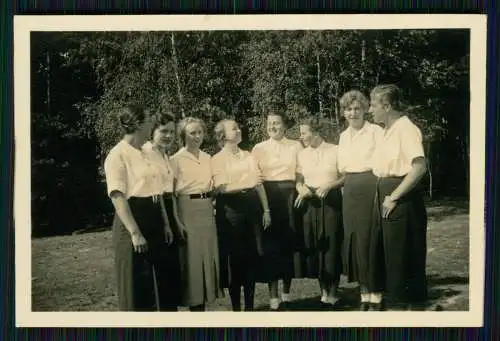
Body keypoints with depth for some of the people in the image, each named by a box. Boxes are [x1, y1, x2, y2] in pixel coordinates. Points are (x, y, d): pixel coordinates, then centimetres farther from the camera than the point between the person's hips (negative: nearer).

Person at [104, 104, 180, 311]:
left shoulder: (146, 154, 13)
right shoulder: (118, 155, -11)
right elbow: (118, 197, -19)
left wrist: (165, 224, 11)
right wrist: (135, 232, -24)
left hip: (154, 220, 8)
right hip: (133, 219, -8)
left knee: (165, 277, 14)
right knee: (137, 284, 1)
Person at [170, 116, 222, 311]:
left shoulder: (207, 158, 11)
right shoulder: (177, 160, -7)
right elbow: (170, 193, -9)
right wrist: (176, 221, -15)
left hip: (207, 210, 6)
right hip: (188, 211, -6)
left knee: (207, 257, 9)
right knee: (191, 259, -3)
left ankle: (202, 303, 19)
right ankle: (195, 306, 7)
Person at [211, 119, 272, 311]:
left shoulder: (248, 156, 14)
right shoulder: (217, 159, -1)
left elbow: (259, 184, 13)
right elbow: (221, 188, -11)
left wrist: (266, 210, 8)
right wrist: (243, 186, -23)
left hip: (252, 205, 4)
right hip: (230, 208, -4)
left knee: (252, 256, 6)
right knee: (235, 257, 1)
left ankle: (250, 306, 18)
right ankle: (236, 307, 13)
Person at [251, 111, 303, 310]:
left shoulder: (296, 146, 9)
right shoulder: (258, 148, 9)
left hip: (289, 196, 0)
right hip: (267, 197, 0)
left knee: (289, 242, 3)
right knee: (270, 243, -2)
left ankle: (287, 293, 17)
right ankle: (273, 296, 4)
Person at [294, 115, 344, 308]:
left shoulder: (334, 151, -2)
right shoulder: (301, 154, 10)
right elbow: (298, 180, 8)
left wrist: (329, 186, -17)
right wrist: (302, 189, -12)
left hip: (331, 201, -3)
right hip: (310, 202, 4)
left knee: (332, 244, -2)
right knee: (313, 244, 4)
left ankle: (333, 291, 10)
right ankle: (323, 289, 17)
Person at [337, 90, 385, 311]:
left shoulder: (376, 131, -5)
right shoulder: (343, 136, 15)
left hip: (371, 189, -6)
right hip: (351, 193, 6)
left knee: (371, 241, -3)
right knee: (355, 241, 7)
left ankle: (376, 297, 7)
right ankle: (364, 295, 17)